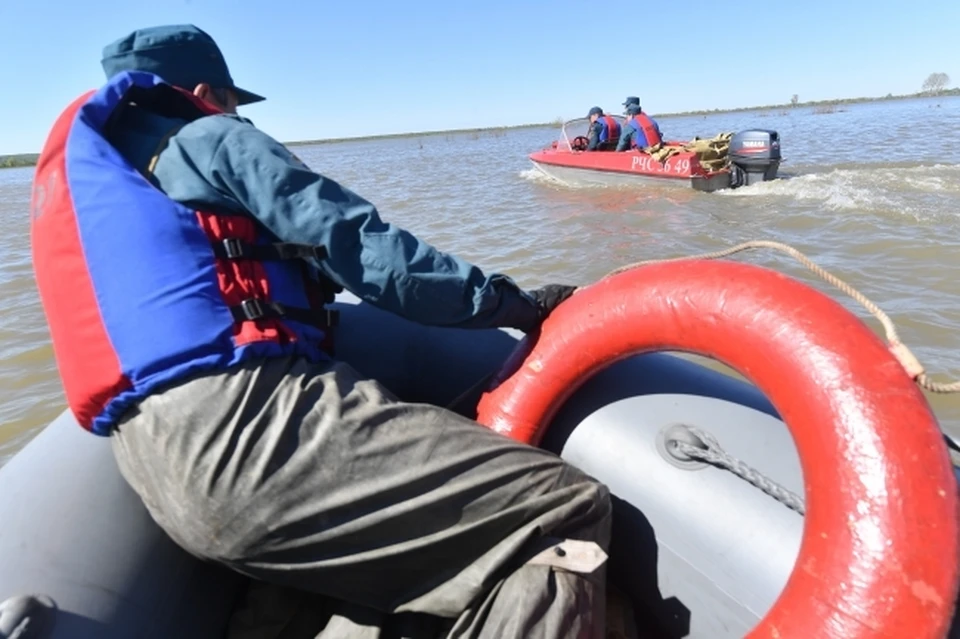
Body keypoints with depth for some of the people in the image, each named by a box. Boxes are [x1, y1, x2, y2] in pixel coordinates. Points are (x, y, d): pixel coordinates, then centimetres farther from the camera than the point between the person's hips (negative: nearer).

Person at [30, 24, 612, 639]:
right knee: (568, 510, -11)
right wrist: (508, 301, 4)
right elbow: (359, 245, -4)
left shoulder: (76, 168, 32)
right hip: (242, 418, -10)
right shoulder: (207, 138, 7)